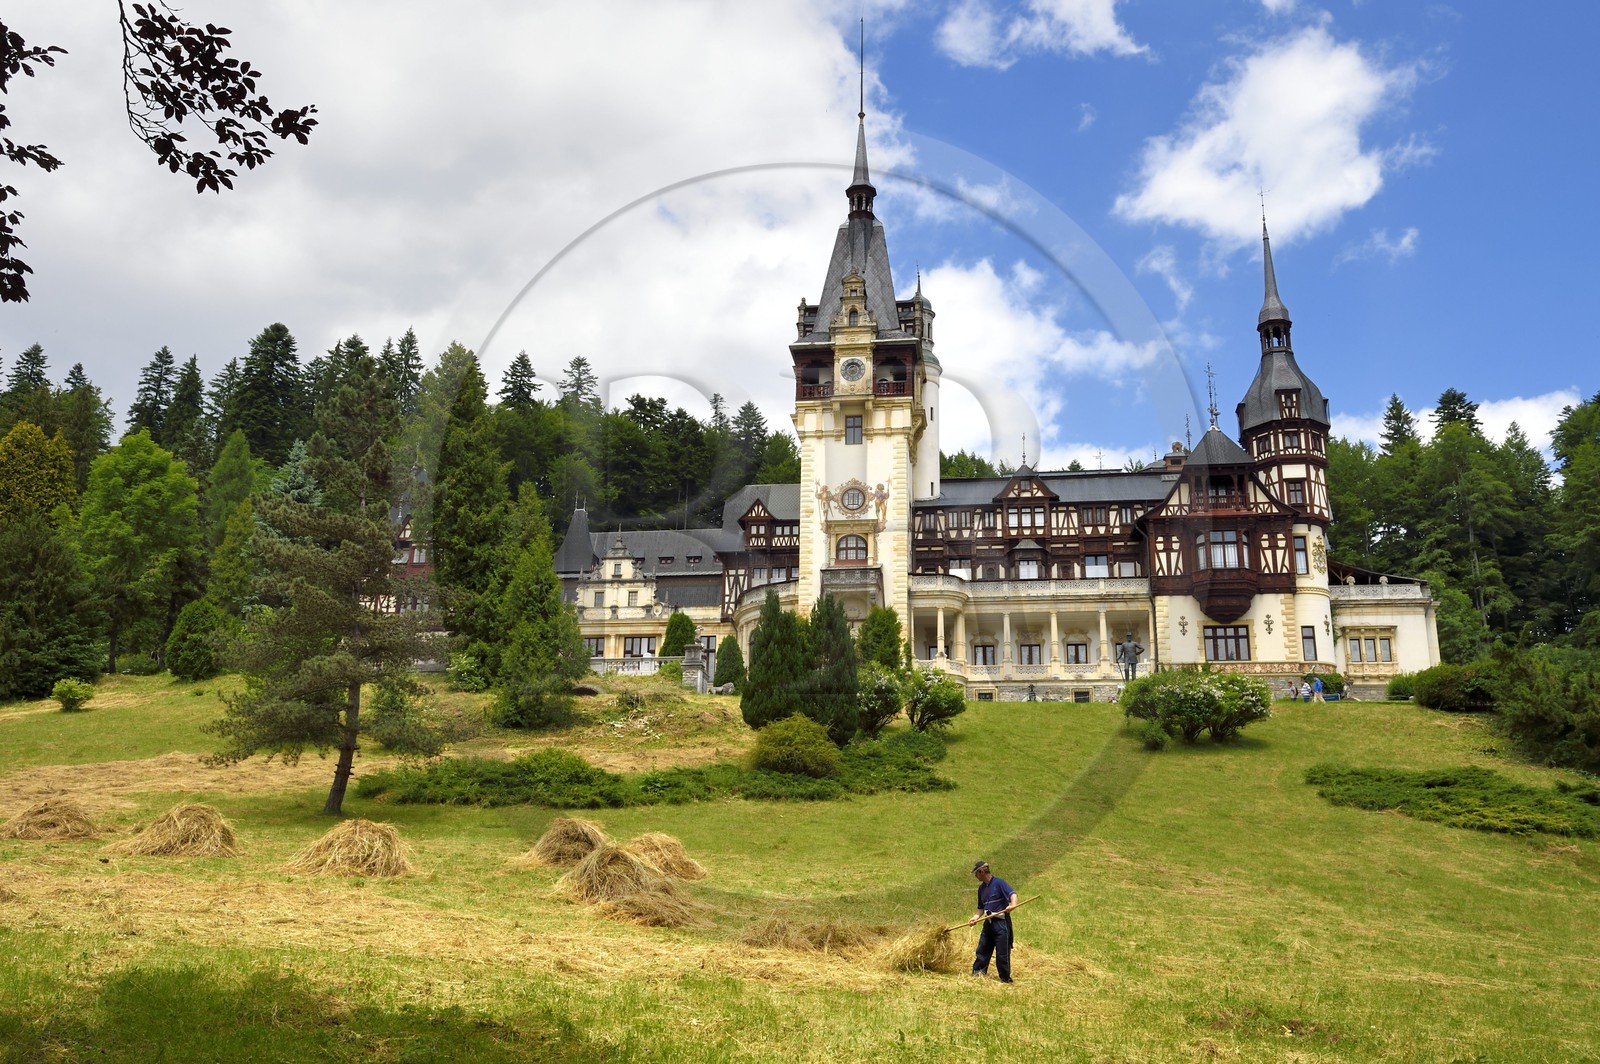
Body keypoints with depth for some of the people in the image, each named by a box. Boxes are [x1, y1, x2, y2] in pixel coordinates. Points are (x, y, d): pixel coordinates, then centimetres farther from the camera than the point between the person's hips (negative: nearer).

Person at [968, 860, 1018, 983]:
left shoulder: (998, 883, -9)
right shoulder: (981, 888, 14)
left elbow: (1012, 893, -23)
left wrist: (1013, 904, -42)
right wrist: (976, 917, 4)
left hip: (1001, 922, -7)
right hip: (988, 922, 8)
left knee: (1002, 953, -3)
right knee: (982, 950, 8)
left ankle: (1006, 979, 8)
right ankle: (976, 975, 14)